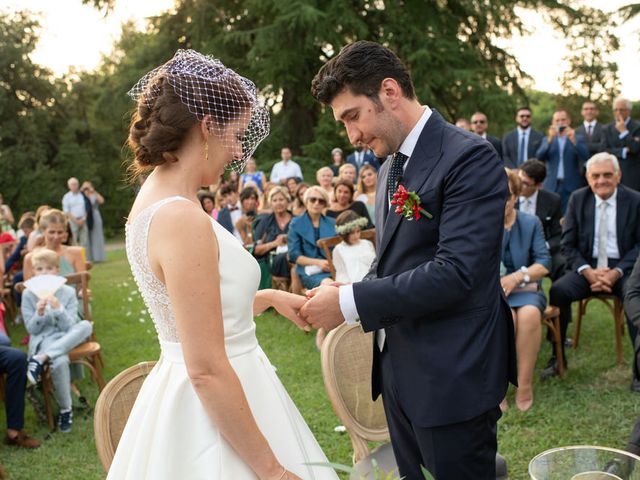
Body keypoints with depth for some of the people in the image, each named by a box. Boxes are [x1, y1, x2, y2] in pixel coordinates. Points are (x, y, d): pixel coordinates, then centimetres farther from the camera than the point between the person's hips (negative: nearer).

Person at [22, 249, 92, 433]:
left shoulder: (68, 292, -1)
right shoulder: (28, 294, -1)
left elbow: (70, 326, -6)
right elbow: (32, 330, 0)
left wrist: (58, 308, -23)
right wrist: (39, 313, -19)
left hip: (66, 338, 3)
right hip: (43, 340, -2)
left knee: (86, 326, -31)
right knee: (60, 361, -37)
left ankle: (41, 359, -32)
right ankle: (65, 410, -15)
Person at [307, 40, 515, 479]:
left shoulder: (469, 158, -16)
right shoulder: (392, 167, 11)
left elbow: (455, 272, -25)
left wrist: (351, 303, -21)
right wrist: (344, 292, -2)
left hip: (452, 377, -8)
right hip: (398, 367, 8)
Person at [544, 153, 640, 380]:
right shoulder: (578, 199, 4)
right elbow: (568, 244, 4)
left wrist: (616, 273, -15)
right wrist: (588, 272, -13)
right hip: (587, 266, 2)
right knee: (558, 290, -26)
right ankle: (557, 358, -12)